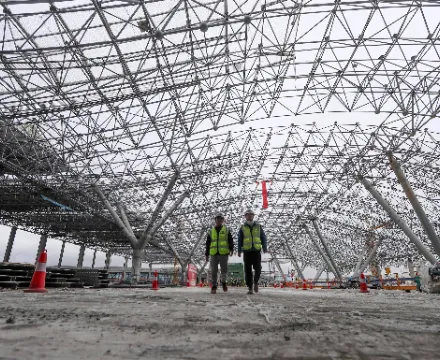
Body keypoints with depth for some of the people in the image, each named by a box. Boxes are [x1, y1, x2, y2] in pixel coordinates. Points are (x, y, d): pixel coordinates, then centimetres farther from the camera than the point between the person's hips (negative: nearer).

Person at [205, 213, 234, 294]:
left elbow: (230, 241, 2)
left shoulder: (226, 230, 10)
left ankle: (223, 282, 18)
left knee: (224, 270, -5)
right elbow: (208, 244, 15)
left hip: (224, 253, -1)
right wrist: (207, 254, 10)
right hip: (214, 254, 2)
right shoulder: (211, 231, 14)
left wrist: (231, 249, -16)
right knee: (214, 271, -1)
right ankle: (214, 287, 7)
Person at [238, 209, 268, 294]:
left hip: (256, 251, 0)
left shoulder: (258, 226, 7)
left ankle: (255, 282, 16)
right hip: (247, 251, 0)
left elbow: (263, 238, 6)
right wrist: (239, 251, -6)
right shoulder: (242, 228, 5)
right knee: (248, 270, -2)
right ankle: (250, 288, 6)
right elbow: (240, 240, 5)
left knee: (257, 268, -11)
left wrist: (265, 248, -10)